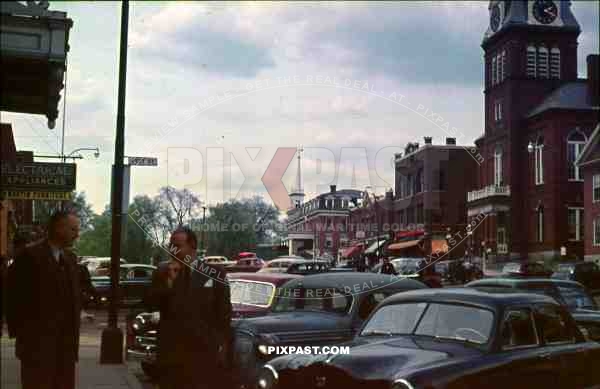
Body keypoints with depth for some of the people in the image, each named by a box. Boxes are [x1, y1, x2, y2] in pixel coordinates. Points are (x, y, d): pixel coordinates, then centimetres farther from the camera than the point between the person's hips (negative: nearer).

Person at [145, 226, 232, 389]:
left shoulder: (215, 273, 1)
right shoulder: (162, 273, 8)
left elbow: (224, 311, 4)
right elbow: (150, 305, -2)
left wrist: (223, 345, 2)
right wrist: (169, 280, -12)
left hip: (205, 353, -2)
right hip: (171, 353, 2)